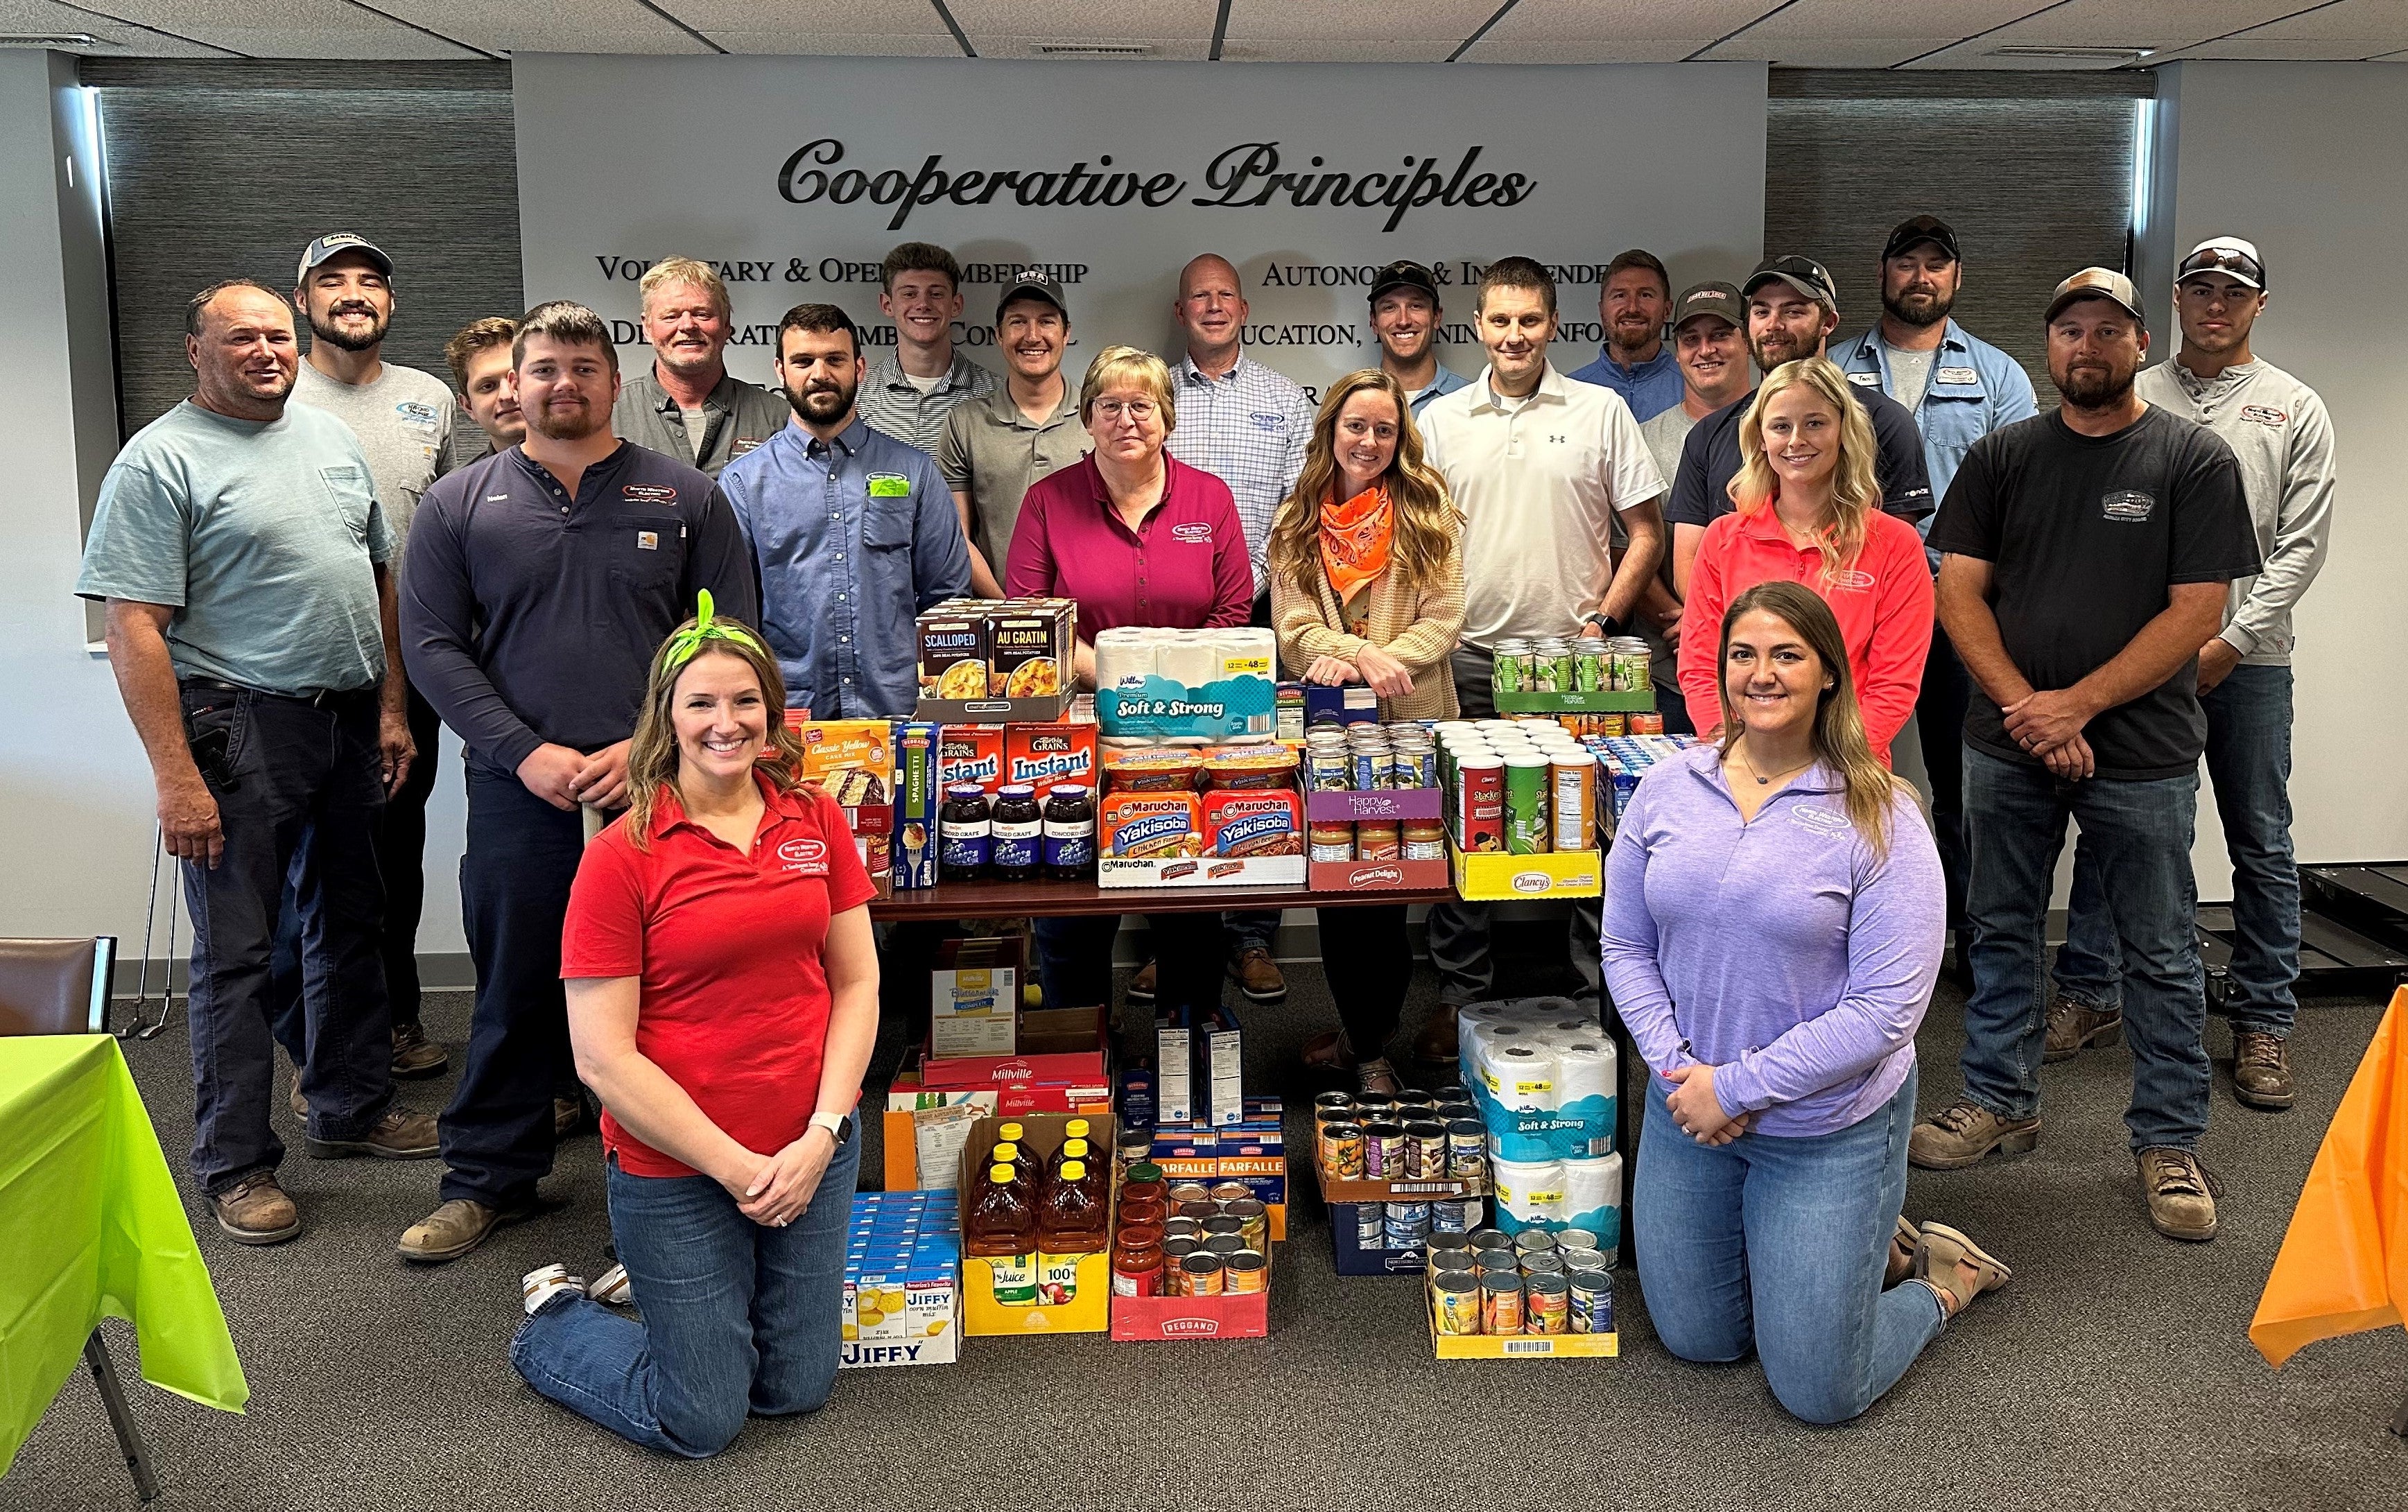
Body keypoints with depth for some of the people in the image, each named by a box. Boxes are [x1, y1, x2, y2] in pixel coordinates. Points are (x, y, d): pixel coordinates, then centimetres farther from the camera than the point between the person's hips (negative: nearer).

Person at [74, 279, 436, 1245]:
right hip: (241, 729, -7)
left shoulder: (331, 439, 12)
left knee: (350, 927, 17)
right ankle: (236, 1164, 11)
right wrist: (176, 775, -20)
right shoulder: (160, 460, -9)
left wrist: (391, 709, 11)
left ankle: (353, 1108, 32)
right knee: (236, 951, 0)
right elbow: (134, 629, -15)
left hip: (350, 723, 7)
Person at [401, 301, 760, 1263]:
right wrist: (525, 752, -9)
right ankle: (488, 1180, 25)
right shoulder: (459, 505, 8)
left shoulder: (686, 499, 6)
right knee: (514, 990, 10)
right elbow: (431, 644, 3)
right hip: (517, 796, 1)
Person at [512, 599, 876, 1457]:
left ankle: (668, 1285, 41)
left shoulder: (815, 819, 0)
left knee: (797, 1389, 16)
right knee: (703, 1421, 6)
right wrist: (736, 1168, -15)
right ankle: (554, 1319, 32)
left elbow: (856, 982, 2)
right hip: (675, 1169, -4)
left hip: (813, 1154, 5)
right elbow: (603, 1059, -14)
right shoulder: (622, 856, -14)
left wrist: (822, 1134, -9)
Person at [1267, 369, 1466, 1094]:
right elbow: (1295, 630, -2)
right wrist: (1364, 654, -21)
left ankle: (1369, 1045, 17)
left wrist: (1357, 661, -17)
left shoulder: (1428, 512, 2)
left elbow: (1443, 620, -5)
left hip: (1410, 723, -2)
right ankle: (1360, 1034, 28)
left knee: (1389, 891, 2)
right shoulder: (1296, 522, 7)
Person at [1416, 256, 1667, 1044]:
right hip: (1470, 660, 2)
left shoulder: (1601, 411, 4)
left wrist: (1603, 621, -5)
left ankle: (1596, 1000, 15)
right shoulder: (1441, 420, 9)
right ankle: (1459, 997, 18)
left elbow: (1646, 533, 5)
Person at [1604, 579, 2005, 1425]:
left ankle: (1938, 1283, 30)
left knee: (1817, 1391, 2)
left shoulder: (1879, 819, -16)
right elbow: (1626, 948, 2)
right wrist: (1676, 1066, -13)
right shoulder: (1667, 792, -3)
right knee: (1697, 1340, 17)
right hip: (1689, 1110, 5)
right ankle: (1835, 1252, 41)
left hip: (1829, 1127, -4)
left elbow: (1887, 1008, -19)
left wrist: (1738, 1087, -20)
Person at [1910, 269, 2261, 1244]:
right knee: (2002, 931, 12)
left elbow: (2197, 612, -8)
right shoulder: (2002, 457, 7)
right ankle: (2000, 1103, 28)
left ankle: (2169, 1142, 17)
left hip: (2144, 752, -3)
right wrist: (2024, 706, -12)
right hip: (2008, 744, 3)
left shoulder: (2194, 460, -2)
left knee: (2159, 954, 5)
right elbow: (1959, 589, 1)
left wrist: (2078, 703, -15)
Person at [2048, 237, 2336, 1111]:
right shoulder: (2132, 401, 8)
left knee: (2261, 844, 4)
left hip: (2247, 658, -1)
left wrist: (2231, 644, -10)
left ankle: (2263, 1024, 13)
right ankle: (2090, 998, 17)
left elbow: (2301, 545, 0)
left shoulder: (2295, 410, 5)